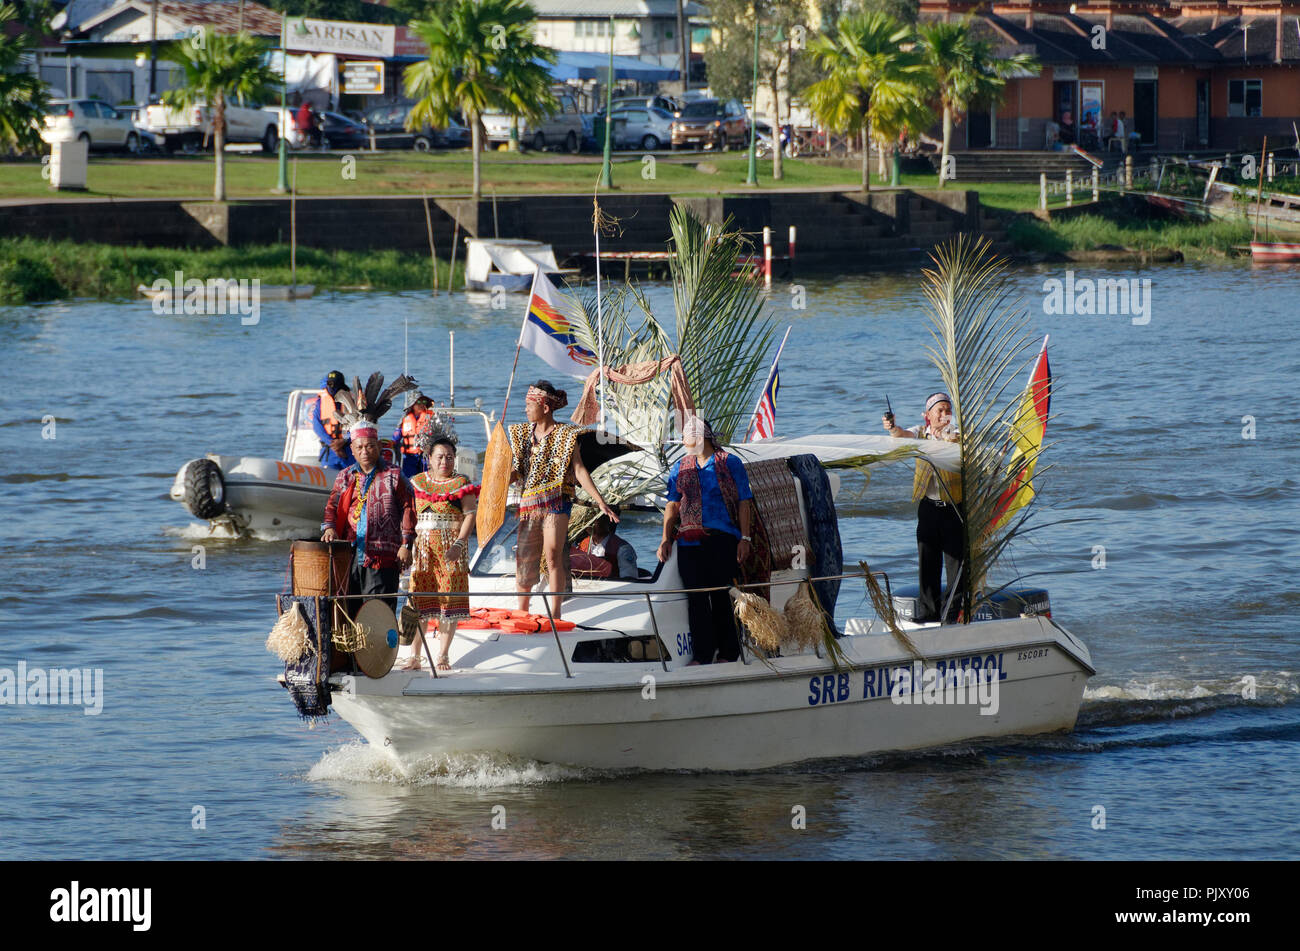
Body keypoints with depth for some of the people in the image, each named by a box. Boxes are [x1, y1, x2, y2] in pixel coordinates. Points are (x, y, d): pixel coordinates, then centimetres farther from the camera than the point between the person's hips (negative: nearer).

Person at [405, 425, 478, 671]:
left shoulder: (461, 484, 2)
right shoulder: (417, 482, 12)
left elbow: (469, 516, -3)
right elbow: (409, 516, 14)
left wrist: (459, 544, -15)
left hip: (451, 547, -2)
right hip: (422, 547, 3)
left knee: (448, 602, -3)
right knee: (418, 600, -1)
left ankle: (442, 656, 4)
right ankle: (415, 657, 3)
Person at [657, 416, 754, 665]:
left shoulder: (730, 463, 5)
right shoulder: (680, 468, 16)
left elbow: (744, 502, 3)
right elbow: (672, 506, 15)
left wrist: (744, 538, -4)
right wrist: (666, 538, 3)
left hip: (721, 540, -4)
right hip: (689, 541, 4)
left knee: (719, 595, -3)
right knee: (696, 597, -1)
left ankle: (728, 653, 5)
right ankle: (702, 654, 2)